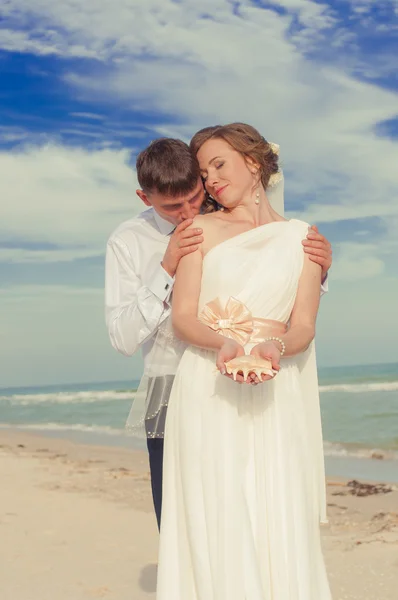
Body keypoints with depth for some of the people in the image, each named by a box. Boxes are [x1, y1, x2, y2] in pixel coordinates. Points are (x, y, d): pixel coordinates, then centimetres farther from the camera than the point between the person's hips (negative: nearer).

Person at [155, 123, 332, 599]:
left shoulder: (301, 236, 11)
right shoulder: (201, 230, 10)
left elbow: (304, 326, 3)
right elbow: (183, 318, 1)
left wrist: (275, 347, -19)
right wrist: (224, 343, -19)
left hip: (276, 397, 1)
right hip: (208, 394, 0)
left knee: (280, 522, -2)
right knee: (215, 522, -4)